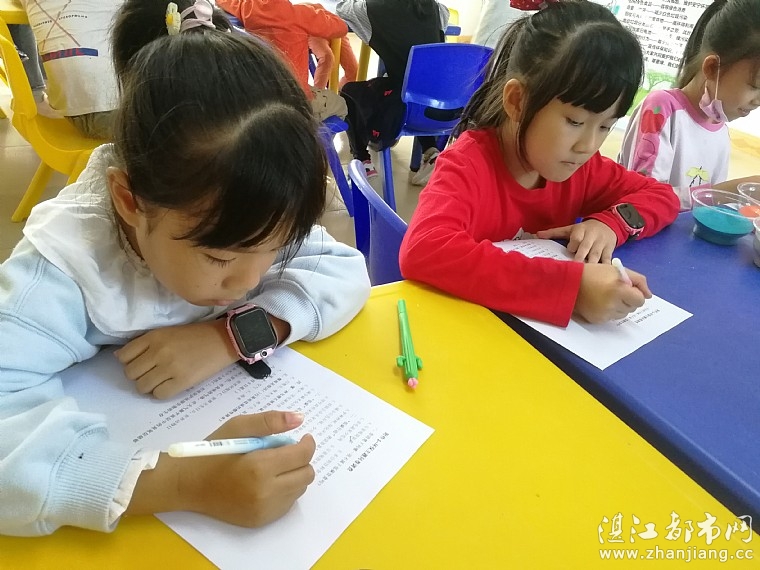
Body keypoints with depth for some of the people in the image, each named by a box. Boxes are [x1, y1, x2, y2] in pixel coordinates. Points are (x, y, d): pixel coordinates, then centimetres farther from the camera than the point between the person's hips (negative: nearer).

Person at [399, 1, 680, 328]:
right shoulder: (468, 165, -20)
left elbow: (661, 196, 10)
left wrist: (612, 222, -12)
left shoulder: (581, 166, -2)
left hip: (547, 330, 5)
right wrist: (572, 285, -39)